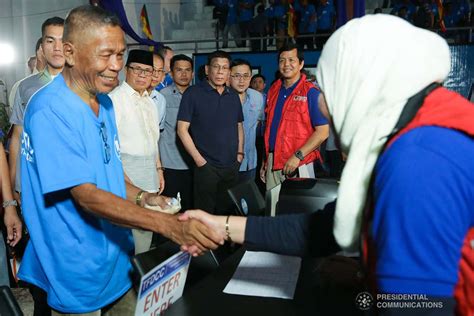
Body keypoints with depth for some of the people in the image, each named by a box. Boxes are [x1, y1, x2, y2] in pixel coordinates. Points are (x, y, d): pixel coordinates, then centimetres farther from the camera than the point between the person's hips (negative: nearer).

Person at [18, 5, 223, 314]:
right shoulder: (50, 110, -23)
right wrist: (169, 225, -34)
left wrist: (141, 198, -6)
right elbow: (86, 196, -27)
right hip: (78, 274, -7)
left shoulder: (105, 102, 4)